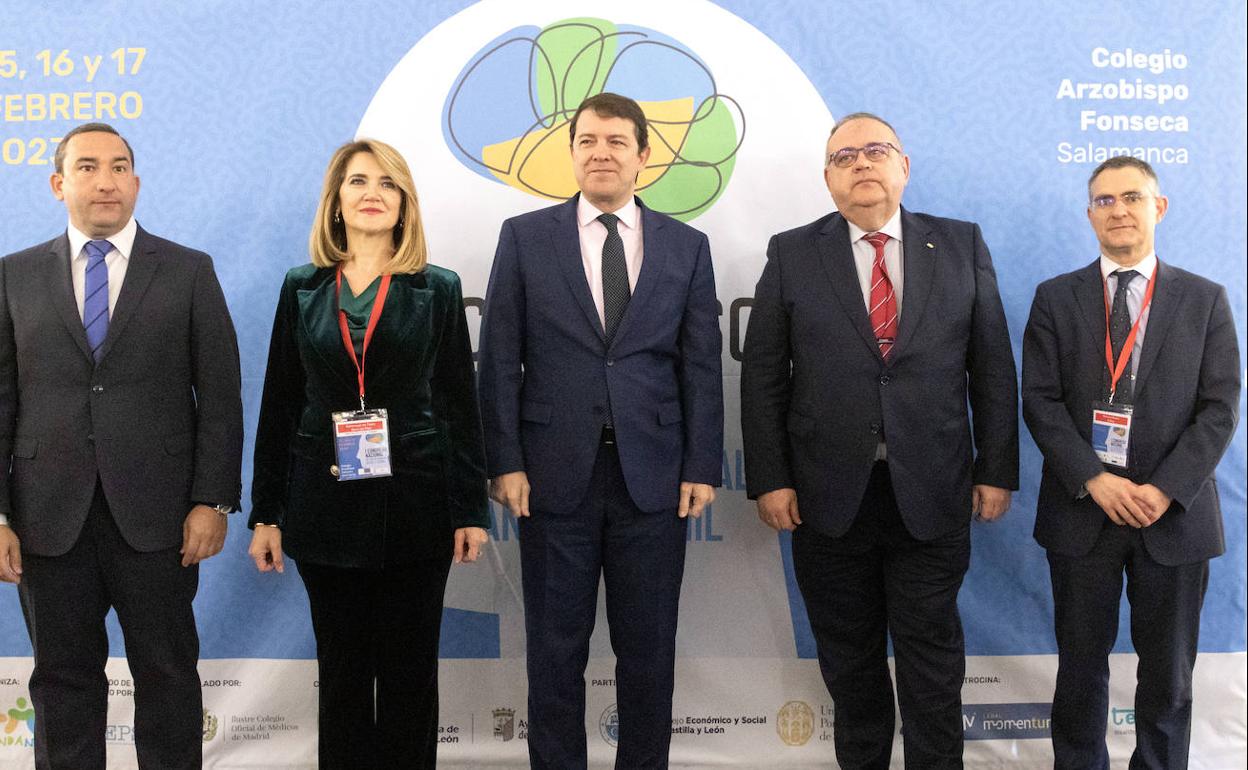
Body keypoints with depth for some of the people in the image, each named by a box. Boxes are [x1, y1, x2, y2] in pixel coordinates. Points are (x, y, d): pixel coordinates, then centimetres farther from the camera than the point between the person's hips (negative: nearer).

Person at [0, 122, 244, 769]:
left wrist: (212, 501, -7)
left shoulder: (189, 272, 4)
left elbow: (220, 395, 1)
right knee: (63, 679, 11)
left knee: (168, 676, 8)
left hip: (156, 516, -1)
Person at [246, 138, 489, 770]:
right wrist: (266, 512, 4)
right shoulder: (302, 289, 6)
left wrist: (469, 509, -3)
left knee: (409, 670, 8)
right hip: (326, 505, 2)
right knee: (341, 670, 12)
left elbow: (459, 405, 1)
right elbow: (279, 405, 7)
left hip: (414, 504, -1)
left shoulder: (437, 289, 1)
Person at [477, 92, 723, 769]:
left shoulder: (686, 246, 7)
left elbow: (701, 365, 5)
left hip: (653, 476, 1)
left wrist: (701, 466, -1)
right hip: (556, 473, -1)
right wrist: (505, 461, -6)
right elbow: (499, 359, 1)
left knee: (648, 647, 10)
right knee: (555, 646, 9)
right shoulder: (525, 237, 4)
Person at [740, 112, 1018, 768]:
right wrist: (769, 480, -5)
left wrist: (996, 470, 1)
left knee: (933, 659, 9)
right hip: (829, 495, 0)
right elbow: (762, 376, 1)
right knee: (848, 660, 14)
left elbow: (993, 365, 5)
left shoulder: (961, 245, 5)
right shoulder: (791, 254, 3)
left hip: (931, 496, 0)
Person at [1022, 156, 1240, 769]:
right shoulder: (1056, 299, 3)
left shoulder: (1205, 300, 4)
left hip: (1174, 512, 0)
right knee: (1081, 664, 10)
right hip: (1081, 510, 0)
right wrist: (1095, 481, -15)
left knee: (1168, 671, 10)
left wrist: (1164, 490, -14)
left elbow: (1220, 408, -2)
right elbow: (1040, 400, -3)